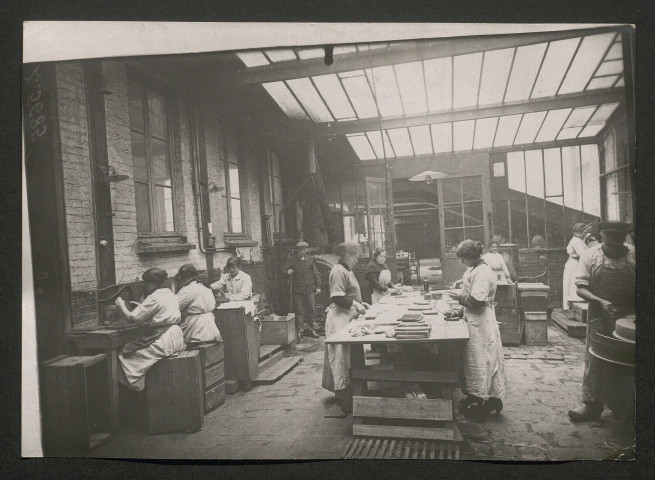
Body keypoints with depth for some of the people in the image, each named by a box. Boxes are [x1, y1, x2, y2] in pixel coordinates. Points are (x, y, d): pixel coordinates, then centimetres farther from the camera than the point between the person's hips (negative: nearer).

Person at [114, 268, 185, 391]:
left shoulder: (154, 298, -14)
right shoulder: (169, 293, 12)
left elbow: (132, 318, -12)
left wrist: (121, 305, 3)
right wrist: (141, 306, 19)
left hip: (164, 340, -9)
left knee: (129, 356, 0)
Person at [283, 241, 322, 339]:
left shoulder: (310, 259, 10)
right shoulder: (291, 259, 2)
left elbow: (315, 273, 12)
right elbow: (283, 269, 2)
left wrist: (318, 286, 7)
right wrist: (287, 272, -22)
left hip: (310, 288, 2)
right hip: (297, 289, -2)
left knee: (312, 309, 4)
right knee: (299, 311, 3)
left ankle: (311, 329, 16)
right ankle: (300, 330, 13)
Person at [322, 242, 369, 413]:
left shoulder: (347, 271, 18)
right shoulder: (338, 271, -15)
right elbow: (337, 298, -23)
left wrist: (360, 303, 15)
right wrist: (355, 304, -18)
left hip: (348, 317, 11)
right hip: (339, 318, -11)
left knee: (347, 356, 14)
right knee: (342, 357, -6)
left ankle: (342, 392, 23)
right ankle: (344, 399, 0)